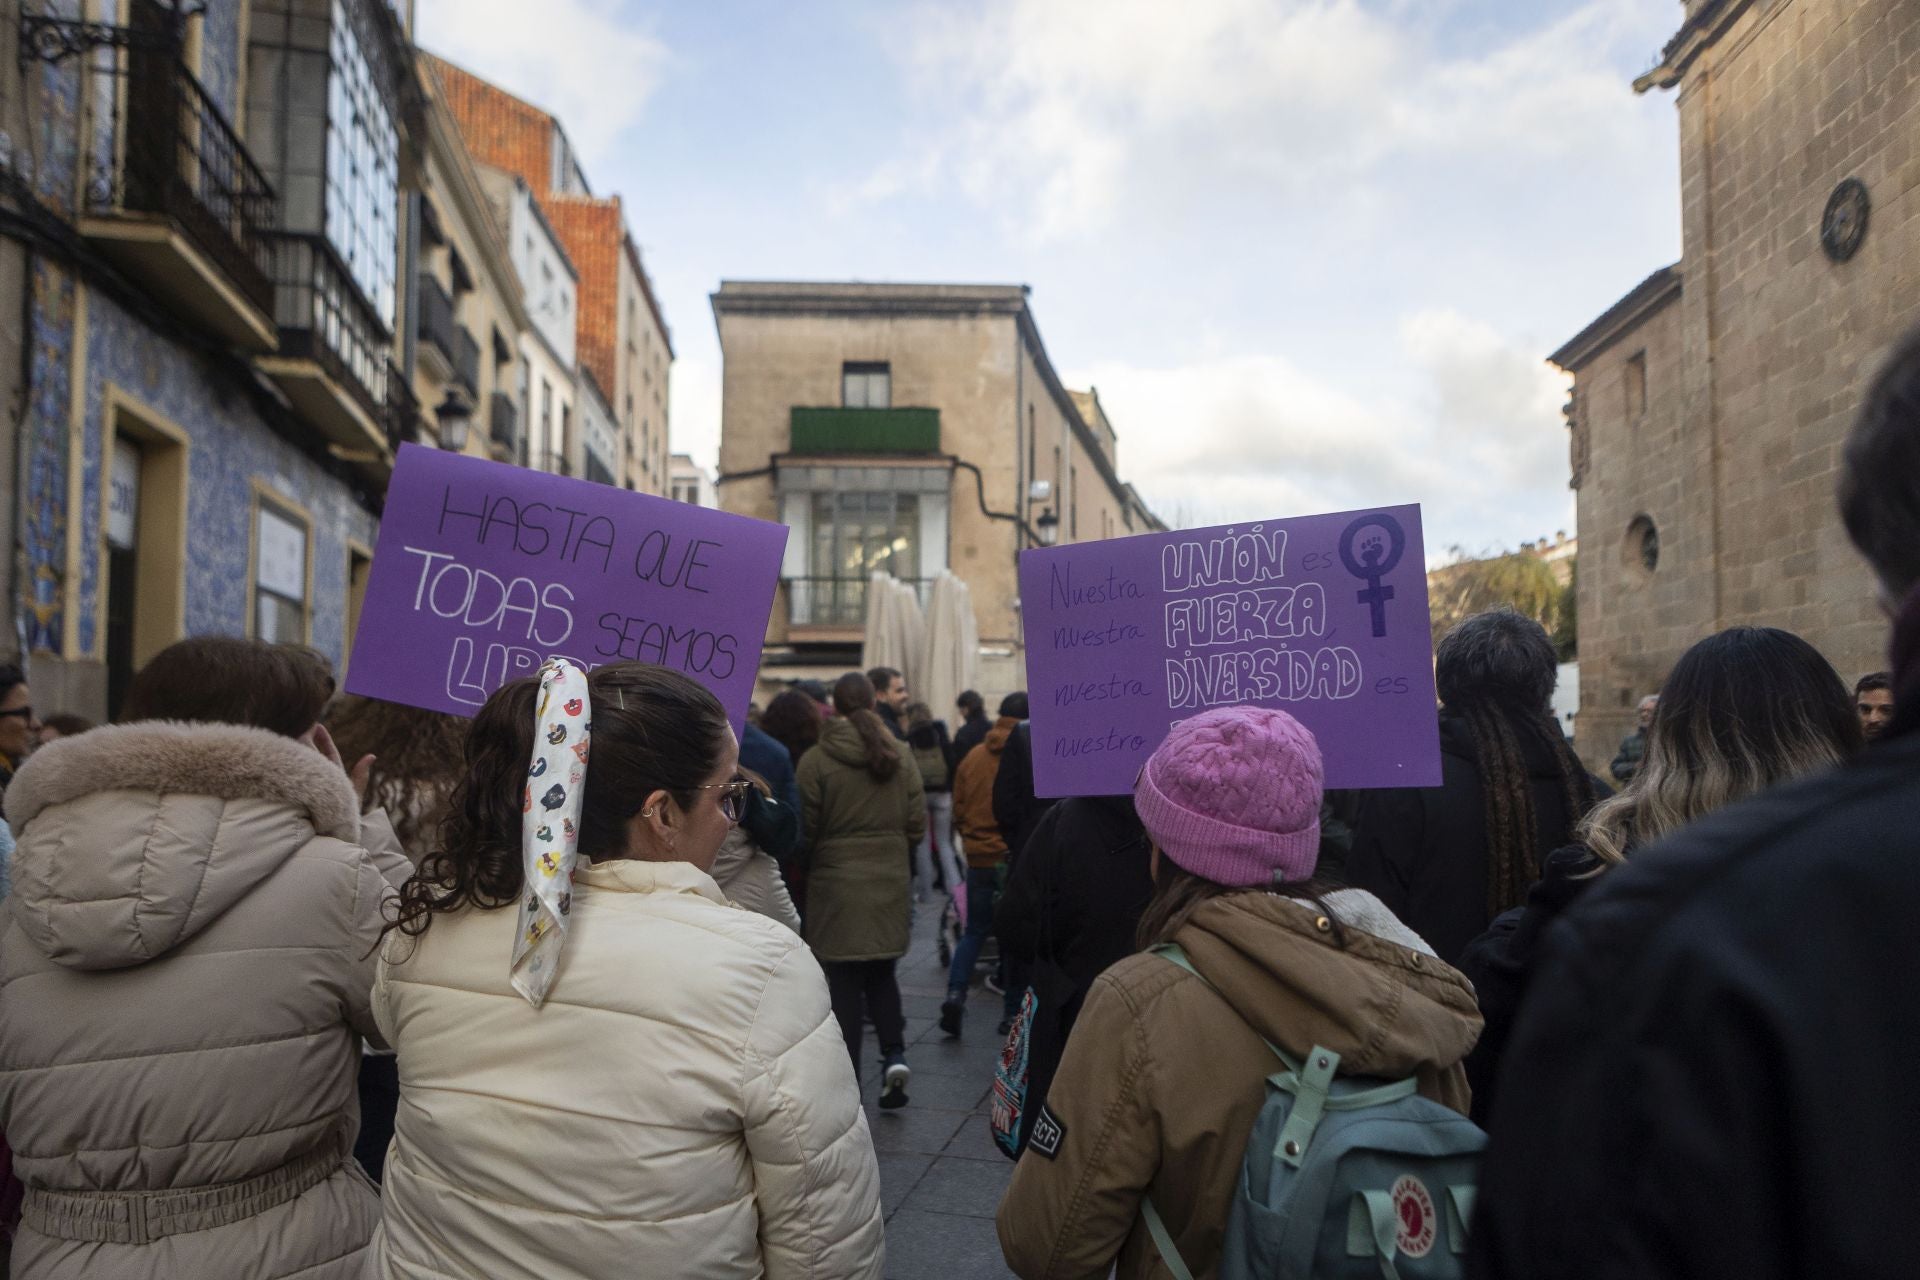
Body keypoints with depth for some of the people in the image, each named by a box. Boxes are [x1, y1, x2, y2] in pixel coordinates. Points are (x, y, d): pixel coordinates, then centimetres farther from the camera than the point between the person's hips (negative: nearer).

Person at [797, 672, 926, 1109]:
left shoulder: (816, 760, -11)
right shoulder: (900, 757, -1)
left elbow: (805, 831, -8)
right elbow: (917, 824, 0)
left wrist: (809, 865, 12)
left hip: (835, 884, -3)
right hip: (890, 881, 3)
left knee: (844, 983, 6)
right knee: (881, 974, 18)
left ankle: (848, 1080, 11)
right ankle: (894, 1054, 2)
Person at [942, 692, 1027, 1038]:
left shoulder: (973, 757, 2)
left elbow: (958, 811, 8)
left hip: (979, 858, 3)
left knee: (974, 932, 14)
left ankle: (956, 993, -5)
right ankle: (1013, 1011, 15)